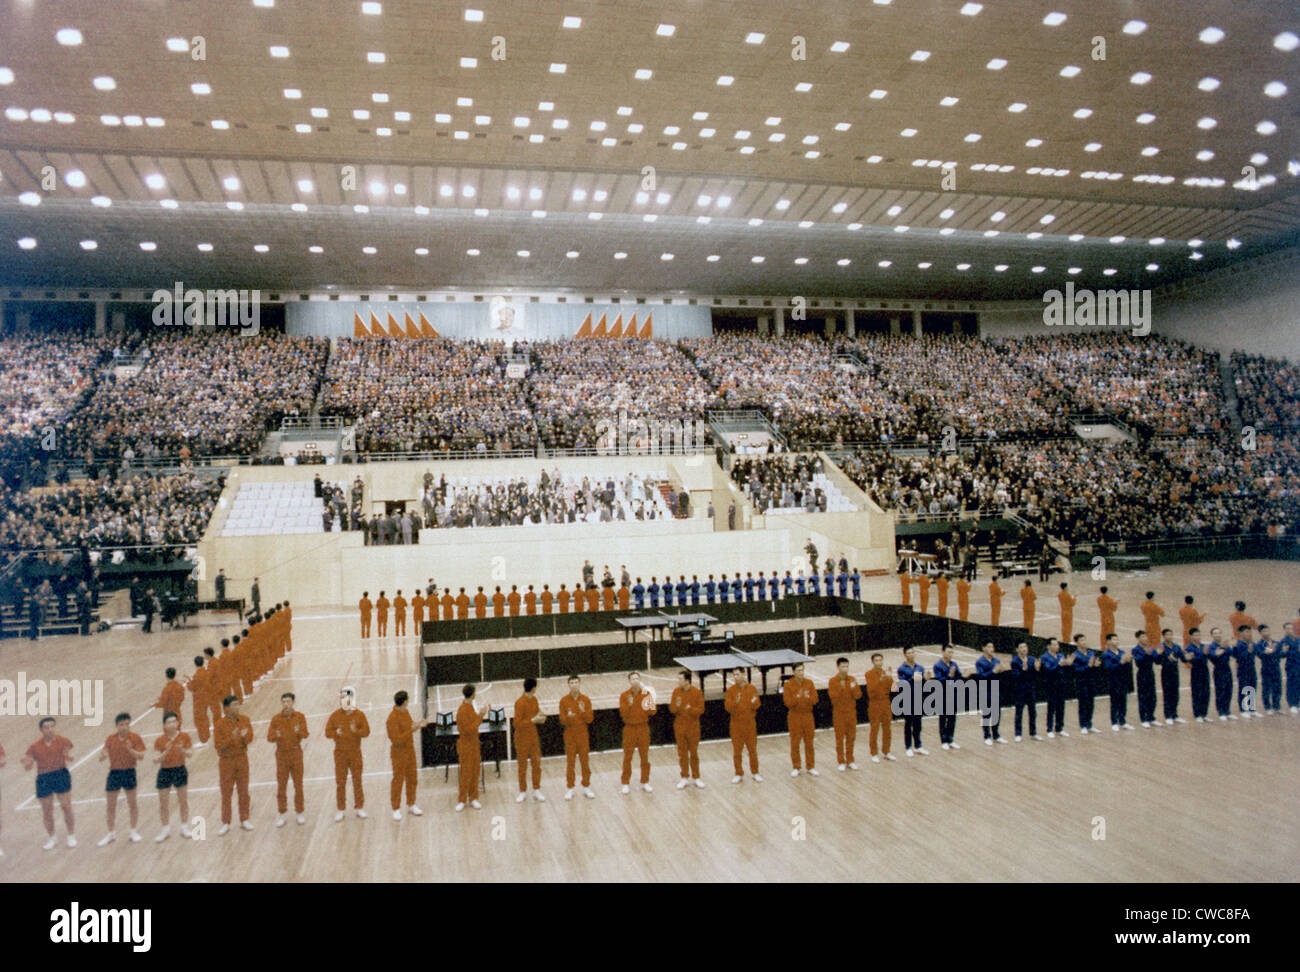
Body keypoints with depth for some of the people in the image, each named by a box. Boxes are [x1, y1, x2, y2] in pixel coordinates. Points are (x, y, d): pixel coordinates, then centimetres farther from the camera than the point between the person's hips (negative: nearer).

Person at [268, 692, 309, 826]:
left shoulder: (300, 717, -4)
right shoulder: (276, 719, -4)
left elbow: (305, 734, -10)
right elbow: (269, 737, -8)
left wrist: (299, 732, -32)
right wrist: (276, 736, -31)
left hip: (296, 753, 0)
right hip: (281, 754, 0)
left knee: (298, 784, 6)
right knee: (281, 785, 5)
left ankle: (300, 812, 20)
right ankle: (282, 814, 19)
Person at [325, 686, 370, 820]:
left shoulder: (359, 715, -4)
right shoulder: (335, 715, -3)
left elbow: (366, 731, -6)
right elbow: (327, 733, -3)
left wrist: (356, 731, -24)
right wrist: (337, 733, -23)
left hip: (355, 752, 0)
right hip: (340, 753, 0)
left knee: (357, 780, 7)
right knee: (340, 782, 5)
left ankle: (359, 808, 18)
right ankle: (341, 810, 18)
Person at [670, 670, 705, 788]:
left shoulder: (697, 693, -10)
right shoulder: (676, 691, 0)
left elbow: (701, 709, -10)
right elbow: (671, 709, 1)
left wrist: (690, 709, -27)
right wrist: (676, 705, -21)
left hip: (693, 727, -3)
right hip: (679, 726, 3)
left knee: (694, 753, 5)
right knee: (682, 753, 9)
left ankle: (696, 777, 18)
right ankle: (685, 778, 20)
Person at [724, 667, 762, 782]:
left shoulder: (752, 688, -2)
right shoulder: (731, 690, -4)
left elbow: (757, 705, -2)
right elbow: (727, 707, -10)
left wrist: (754, 703, -25)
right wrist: (735, 702, -29)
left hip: (750, 723, 1)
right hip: (736, 724, 0)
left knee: (753, 749, 8)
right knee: (736, 750, 6)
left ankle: (755, 773, 22)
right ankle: (739, 774, 20)